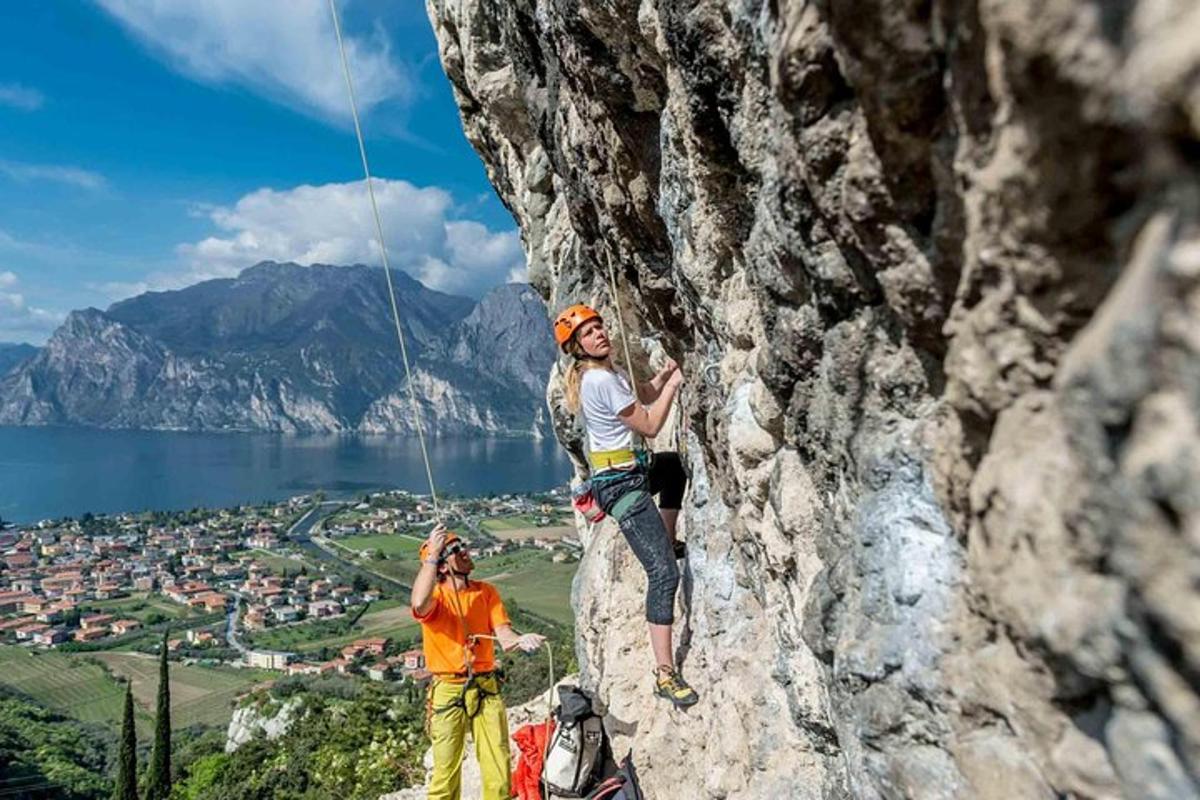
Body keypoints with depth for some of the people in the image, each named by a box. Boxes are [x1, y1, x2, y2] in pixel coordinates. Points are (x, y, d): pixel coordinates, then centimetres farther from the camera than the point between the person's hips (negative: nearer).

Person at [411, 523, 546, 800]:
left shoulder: (486, 592, 3)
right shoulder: (435, 595, -9)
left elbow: (503, 634, -7)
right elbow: (419, 604, -35)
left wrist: (520, 640, -30)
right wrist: (432, 555, -31)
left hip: (486, 688, 3)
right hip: (448, 690, -3)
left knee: (498, 766, 7)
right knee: (446, 770, 9)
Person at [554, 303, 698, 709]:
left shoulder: (606, 371, 9)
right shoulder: (602, 380, -21)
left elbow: (643, 396, 23)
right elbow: (649, 425, -16)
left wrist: (665, 373, 8)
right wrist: (672, 385, -6)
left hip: (630, 470, 10)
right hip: (622, 485, -10)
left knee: (675, 464, 36)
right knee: (664, 574, -14)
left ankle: (669, 542, 35)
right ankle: (666, 674, -11)